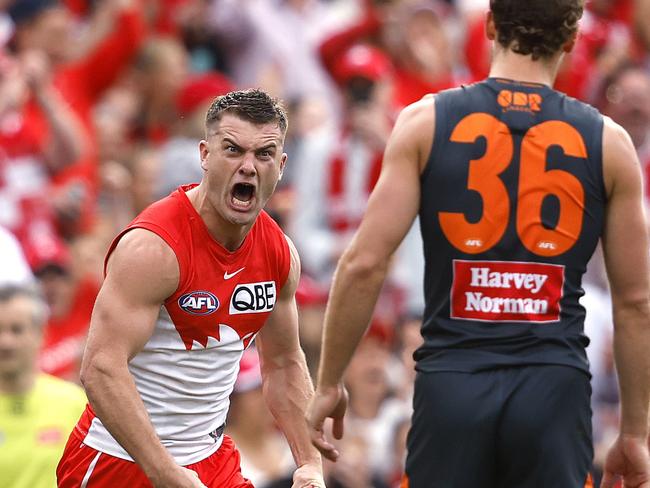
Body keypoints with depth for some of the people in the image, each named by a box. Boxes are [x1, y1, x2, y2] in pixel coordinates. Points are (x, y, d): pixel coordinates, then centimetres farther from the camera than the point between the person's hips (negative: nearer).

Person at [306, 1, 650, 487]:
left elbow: (363, 265, -3)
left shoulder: (426, 123, 3)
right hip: (553, 390, 0)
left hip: (452, 382, 0)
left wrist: (329, 384, 7)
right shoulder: (607, 143, 5)